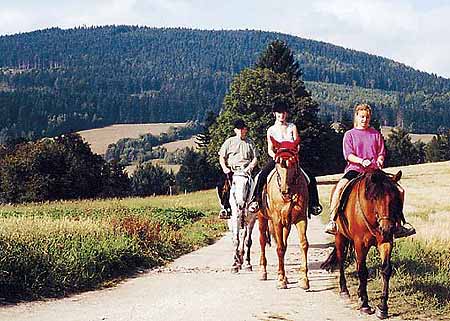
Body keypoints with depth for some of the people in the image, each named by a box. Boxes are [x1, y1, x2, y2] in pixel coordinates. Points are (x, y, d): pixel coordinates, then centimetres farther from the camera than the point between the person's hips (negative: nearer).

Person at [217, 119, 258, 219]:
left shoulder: (250, 143, 17)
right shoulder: (229, 142, 13)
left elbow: (255, 158, 15)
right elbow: (221, 157, 11)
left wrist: (249, 167, -5)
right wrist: (224, 168, -6)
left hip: (245, 170, 0)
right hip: (230, 170, 0)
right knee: (220, 185, -25)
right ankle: (225, 208, -16)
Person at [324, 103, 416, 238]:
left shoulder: (376, 134, 18)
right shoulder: (350, 134, 9)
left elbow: (381, 153, 16)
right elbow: (348, 155, -1)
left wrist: (379, 160, -9)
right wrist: (362, 161, -20)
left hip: (374, 170, 3)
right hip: (354, 169, -3)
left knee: (399, 190, -9)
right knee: (340, 186, -35)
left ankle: (397, 225, 3)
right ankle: (332, 221, -31)